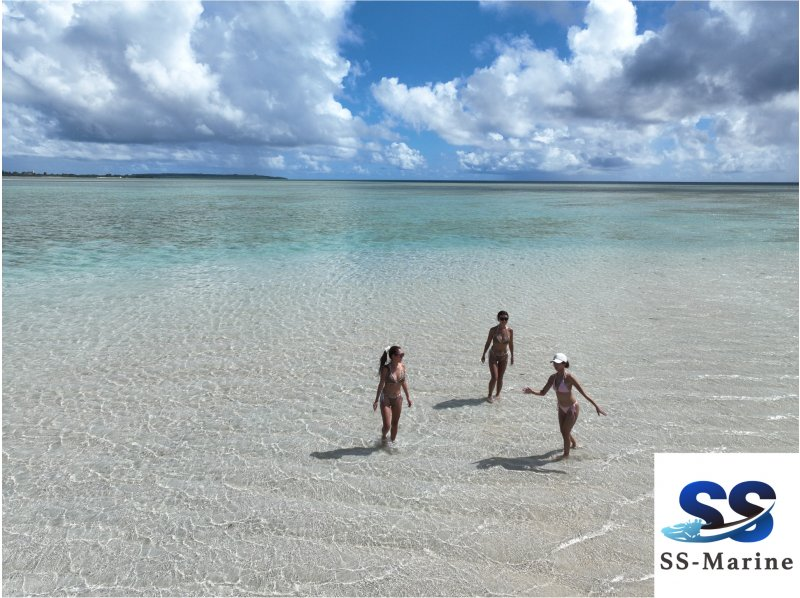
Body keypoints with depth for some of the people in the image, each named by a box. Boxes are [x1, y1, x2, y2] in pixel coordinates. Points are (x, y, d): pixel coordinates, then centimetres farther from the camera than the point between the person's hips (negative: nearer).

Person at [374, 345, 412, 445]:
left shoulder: (402, 367, -6)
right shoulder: (386, 369, -19)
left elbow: (404, 382, 7)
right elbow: (381, 384, -12)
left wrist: (408, 397, 12)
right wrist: (376, 400, -8)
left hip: (398, 398, 4)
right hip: (386, 399, -4)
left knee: (395, 423, 16)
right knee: (387, 426, -4)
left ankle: (393, 441, 37)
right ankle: (383, 437, 29)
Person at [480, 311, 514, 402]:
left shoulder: (510, 331, -10)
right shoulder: (493, 330, -15)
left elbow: (511, 344, 2)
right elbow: (488, 343, -5)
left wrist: (512, 356, 8)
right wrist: (483, 354, 2)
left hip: (504, 357, 2)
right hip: (493, 356, -2)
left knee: (500, 378, 10)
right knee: (494, 377, -9)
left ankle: (497, 395, 31)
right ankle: (489, 396, 11)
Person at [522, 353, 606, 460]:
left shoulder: (569, 377, -28)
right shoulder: (553, 377, -9)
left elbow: (584, 393, -26)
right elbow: (543, 393, -6)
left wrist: (596, 406, -28)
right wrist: (532, 391, -24)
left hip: (572, 408, -7)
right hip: (562, 408, 7)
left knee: (565, 432, 2)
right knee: (563, 431, 22)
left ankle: (566, 454, 27)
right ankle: (574, 443, 54)